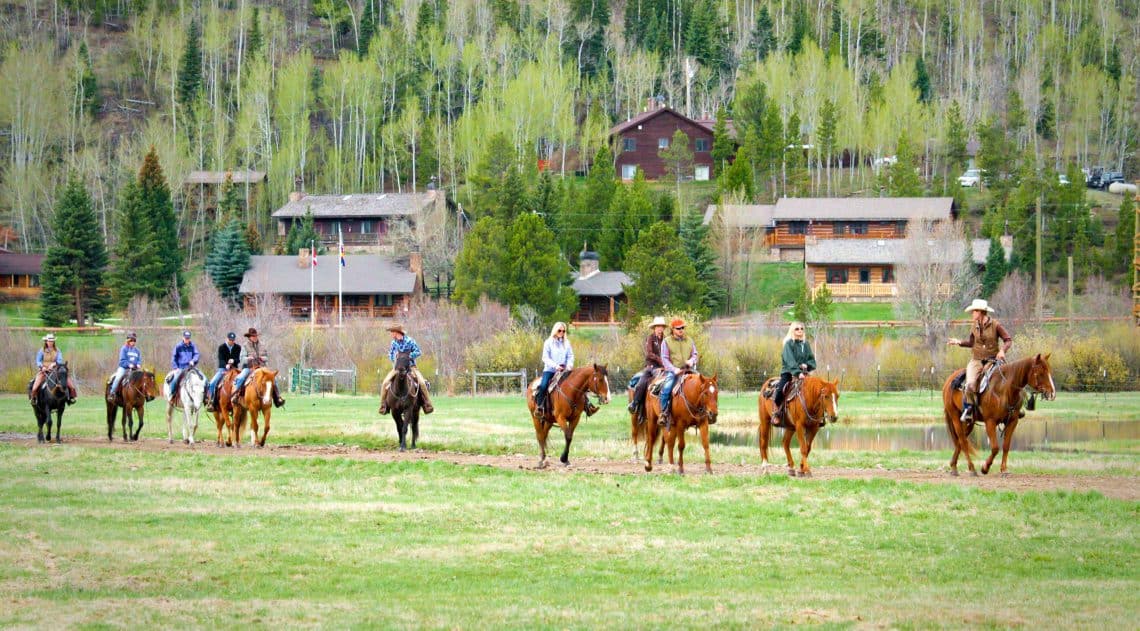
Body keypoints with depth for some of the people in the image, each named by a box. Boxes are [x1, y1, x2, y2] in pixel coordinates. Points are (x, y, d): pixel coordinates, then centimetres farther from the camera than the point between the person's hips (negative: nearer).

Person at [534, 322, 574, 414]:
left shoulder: (567, 343, 10)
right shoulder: (548, 343, 1)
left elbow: (570, 356, 9)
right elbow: (545, 358, -4)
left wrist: (570, 365, -12)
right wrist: (555, 365, -18)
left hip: (563, 370, 3)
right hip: (550, 370, -3)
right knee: (543, 386, -25)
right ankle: (539, 406, -16)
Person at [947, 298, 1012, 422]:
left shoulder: (995, 325, -4)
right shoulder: (974, 326, 8)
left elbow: (1008, 340, 0)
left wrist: (1002, 350, -18)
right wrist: (959, 342, 8)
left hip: (993, 360, -2)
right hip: (976, 361, 2)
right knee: (970, 384, -25)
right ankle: (968, 408, -6)